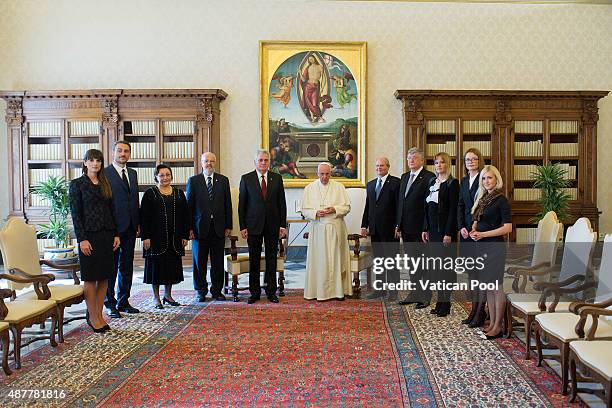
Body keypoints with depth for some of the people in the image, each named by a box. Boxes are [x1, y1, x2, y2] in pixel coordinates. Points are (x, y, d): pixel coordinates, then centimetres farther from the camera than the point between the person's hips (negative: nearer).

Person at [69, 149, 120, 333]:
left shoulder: (105, 184, 12)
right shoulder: (77, 184, -3)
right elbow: (75, 213, -7)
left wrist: (116, 234, 6)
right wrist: (82, 239, -14)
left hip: (106, 235, 5)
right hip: (89, 235, -5)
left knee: (104, 277, 8)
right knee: (90, 277, 2)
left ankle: (99, 314, 18)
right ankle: (92, 317, 12)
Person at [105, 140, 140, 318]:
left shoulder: (132, 173, 14)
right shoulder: (105, 173, -7)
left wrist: (138, 223, 11)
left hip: (130, 228, 7)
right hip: (113, 227, -7)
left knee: (127, 266, 13)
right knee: (111, 266, 3)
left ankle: (123, 301, 23)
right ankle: (110, 304, 14)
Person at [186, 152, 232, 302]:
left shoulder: (223, 180, 7)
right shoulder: (193, 181, 3)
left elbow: (227, 204, 7)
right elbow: (189, 205, 1)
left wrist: (228, 226, 1)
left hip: (218, 228, 1)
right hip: (200, 227, -1)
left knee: (218, 262, 6)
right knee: (199, 262, 7)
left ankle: (217, 291, 18)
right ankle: (201, 291, 20)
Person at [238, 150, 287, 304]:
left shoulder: (277, 178, 5)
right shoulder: (246, 179, 2)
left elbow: (282, 203, 5)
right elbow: (242, 204, 1)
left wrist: (283, 225, 0)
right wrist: (242, 226, -5)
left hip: (272, 225, 1)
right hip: (253, 225, -1)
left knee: (271, 259, 7)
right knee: (254, 260, 6)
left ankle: (271, 291, 17)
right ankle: (254, 292, 16)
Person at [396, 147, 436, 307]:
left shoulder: (429, 177, -9)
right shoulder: (404, 177, 15)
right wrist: (398, 225, 11)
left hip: (421, 228, -7)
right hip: (407, 228, 7)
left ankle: (424, 296, 11)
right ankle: (414, 294, 24)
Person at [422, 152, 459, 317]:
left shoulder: (452, 183, -7)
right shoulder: (432, 182, 14)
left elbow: (453, 210, -12)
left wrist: (448, 233, -17)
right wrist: (425, 229, 10)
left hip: (445, 229, -7)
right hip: (432, 229, 7)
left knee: (446, 266, -2)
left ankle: (446, 304, 6)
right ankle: (440, 302, 17)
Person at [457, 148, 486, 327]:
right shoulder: (464, 181, 15)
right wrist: (461, 227, 2)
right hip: (466, 231, 7)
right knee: (471, 271, 10)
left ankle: (481, 312, 3)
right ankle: (474, 309, 18)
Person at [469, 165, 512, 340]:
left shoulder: (501, 200, -9)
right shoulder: (482, 199, 12)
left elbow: (508, 227, -14)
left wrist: (483, 234, -16)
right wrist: (473, 231, 0)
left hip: (495, 247, -7)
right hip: (482, 247, 7)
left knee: (497, 287, -1)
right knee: (488, 287, 12)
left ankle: (498, 327, 8)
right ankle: (492, 323, 20)